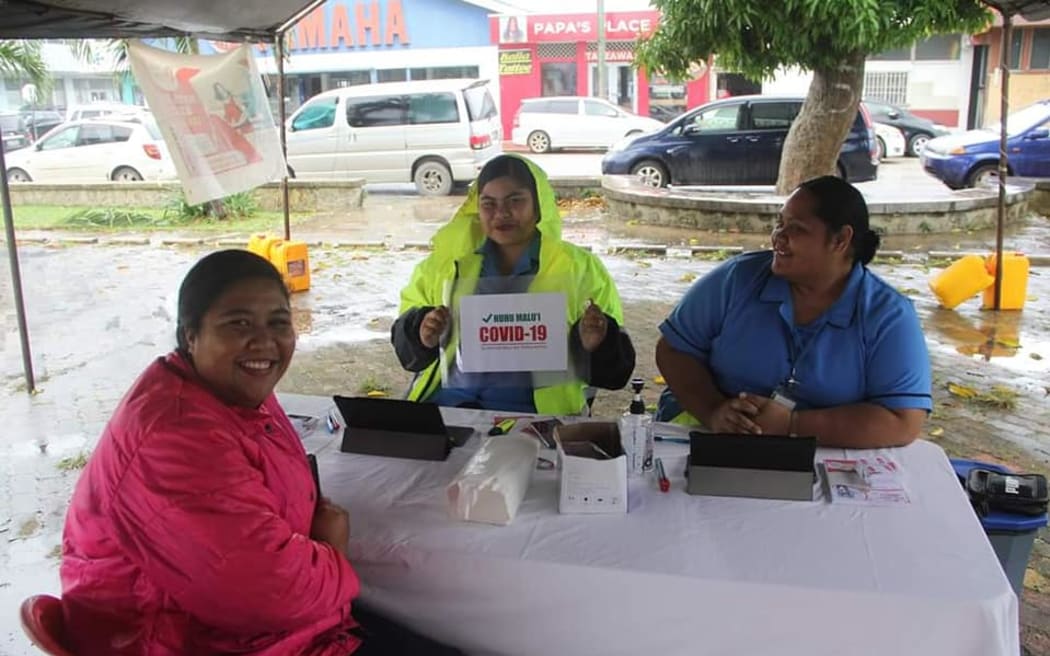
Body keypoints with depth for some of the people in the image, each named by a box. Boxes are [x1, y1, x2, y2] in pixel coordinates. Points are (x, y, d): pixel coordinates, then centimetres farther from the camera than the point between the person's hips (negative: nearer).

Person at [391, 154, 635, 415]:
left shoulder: (581, 268, 10)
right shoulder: (447, 261, 16)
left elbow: (614, 367, 11)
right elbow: (406, 332, 21)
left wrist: (594, 345, -12)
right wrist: (421, 333, -2)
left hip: (535, 407, -1)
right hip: (447, 399, 2)